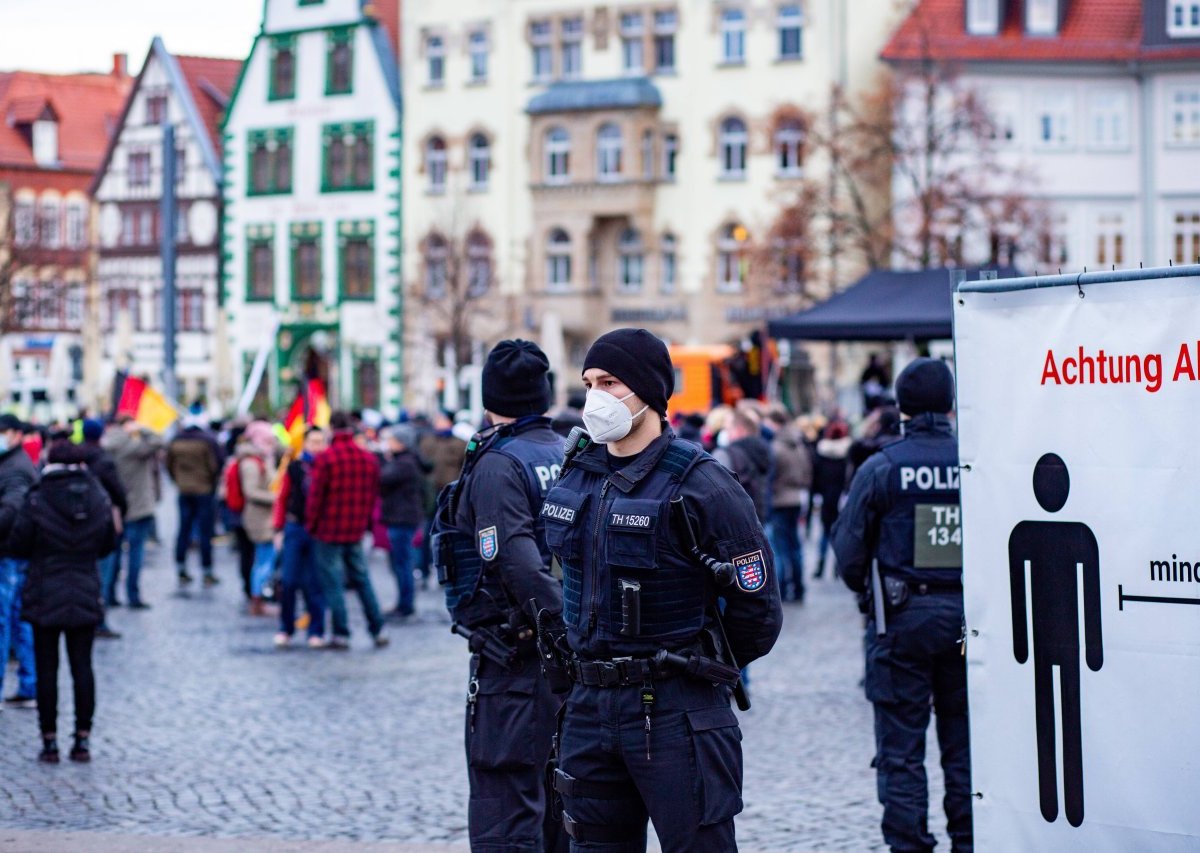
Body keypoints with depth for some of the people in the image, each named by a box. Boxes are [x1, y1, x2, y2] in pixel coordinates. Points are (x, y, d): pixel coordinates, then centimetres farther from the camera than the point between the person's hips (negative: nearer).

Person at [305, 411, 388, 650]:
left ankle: (341, 634, 3)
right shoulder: (369, 459, 2)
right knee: (362, 579, 15)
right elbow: (373, 495, 8)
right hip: (356, 532, 5)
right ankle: (378, 630, 14)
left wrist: (311, 524, 1)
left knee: (333, 583, 3)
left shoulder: (326, 459, -14)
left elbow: (315, 496, -12)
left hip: (329, 532, -5)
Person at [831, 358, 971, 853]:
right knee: (964, 745, 12)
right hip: (966, 620, 2)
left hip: (902, 619, -2)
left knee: (901, 748, 3)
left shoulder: (881, 468, -7)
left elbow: (849, 548, -2)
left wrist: (866, 589, 17)